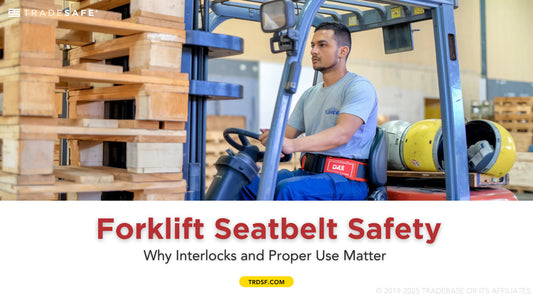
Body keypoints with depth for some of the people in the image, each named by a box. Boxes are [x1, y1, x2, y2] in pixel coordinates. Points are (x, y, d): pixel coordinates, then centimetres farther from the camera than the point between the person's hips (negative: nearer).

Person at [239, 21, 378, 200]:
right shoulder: (309, 95, 22)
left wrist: (293, 145, -35)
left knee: (288, 189, -35)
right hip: (307, 173, 7)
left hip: (345, 180, -7)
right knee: (244, 183, -13)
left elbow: (343, 133, -21)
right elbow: (286, 134, 17)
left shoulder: (359, 87, -3)